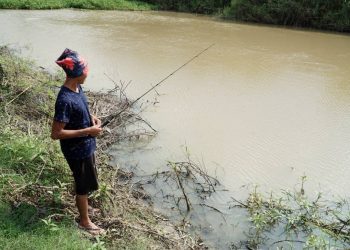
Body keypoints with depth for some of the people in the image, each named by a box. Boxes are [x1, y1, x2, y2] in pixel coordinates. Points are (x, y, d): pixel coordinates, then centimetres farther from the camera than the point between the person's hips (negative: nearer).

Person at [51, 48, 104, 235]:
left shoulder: (77, 88, -4)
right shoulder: (65, 100, -31)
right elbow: (56, 133, -28)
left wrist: (91, 118, -2)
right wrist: (87, 131, -25)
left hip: (86, 146, 8)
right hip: (77, 150, -8)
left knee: (85, 182, 27)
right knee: (84, 185, 11)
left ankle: (83, 207, 51)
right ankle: (84, 221, 32)